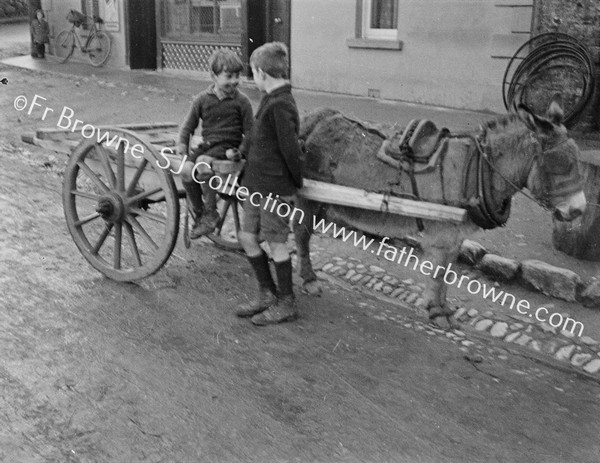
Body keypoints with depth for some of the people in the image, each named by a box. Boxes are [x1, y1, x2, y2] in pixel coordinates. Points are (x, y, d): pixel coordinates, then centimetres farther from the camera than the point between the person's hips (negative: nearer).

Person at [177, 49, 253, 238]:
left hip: (227, 147, -4)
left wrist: (240, 152, -10)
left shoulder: (241, 101, 1)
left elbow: (249, 131, 3)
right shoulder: (202, 99, 7)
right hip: (207, 145, 4)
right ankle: (198, 213, -1)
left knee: (202, 163, -32)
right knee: (186, 169, -23)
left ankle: (211, 213, -15)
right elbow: (188, 126, 15)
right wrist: (182, 143, -1)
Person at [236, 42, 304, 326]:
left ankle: (286, 305, 15)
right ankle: (268, 295, 26)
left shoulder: (280, 105, -19)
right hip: (258, 184, 9)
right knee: (247, 237, 13)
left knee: (276, 243, 1)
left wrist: (297, 184, -9)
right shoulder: (270, 100, 11)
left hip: (275, 187, -9)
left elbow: (290, 150, -19)